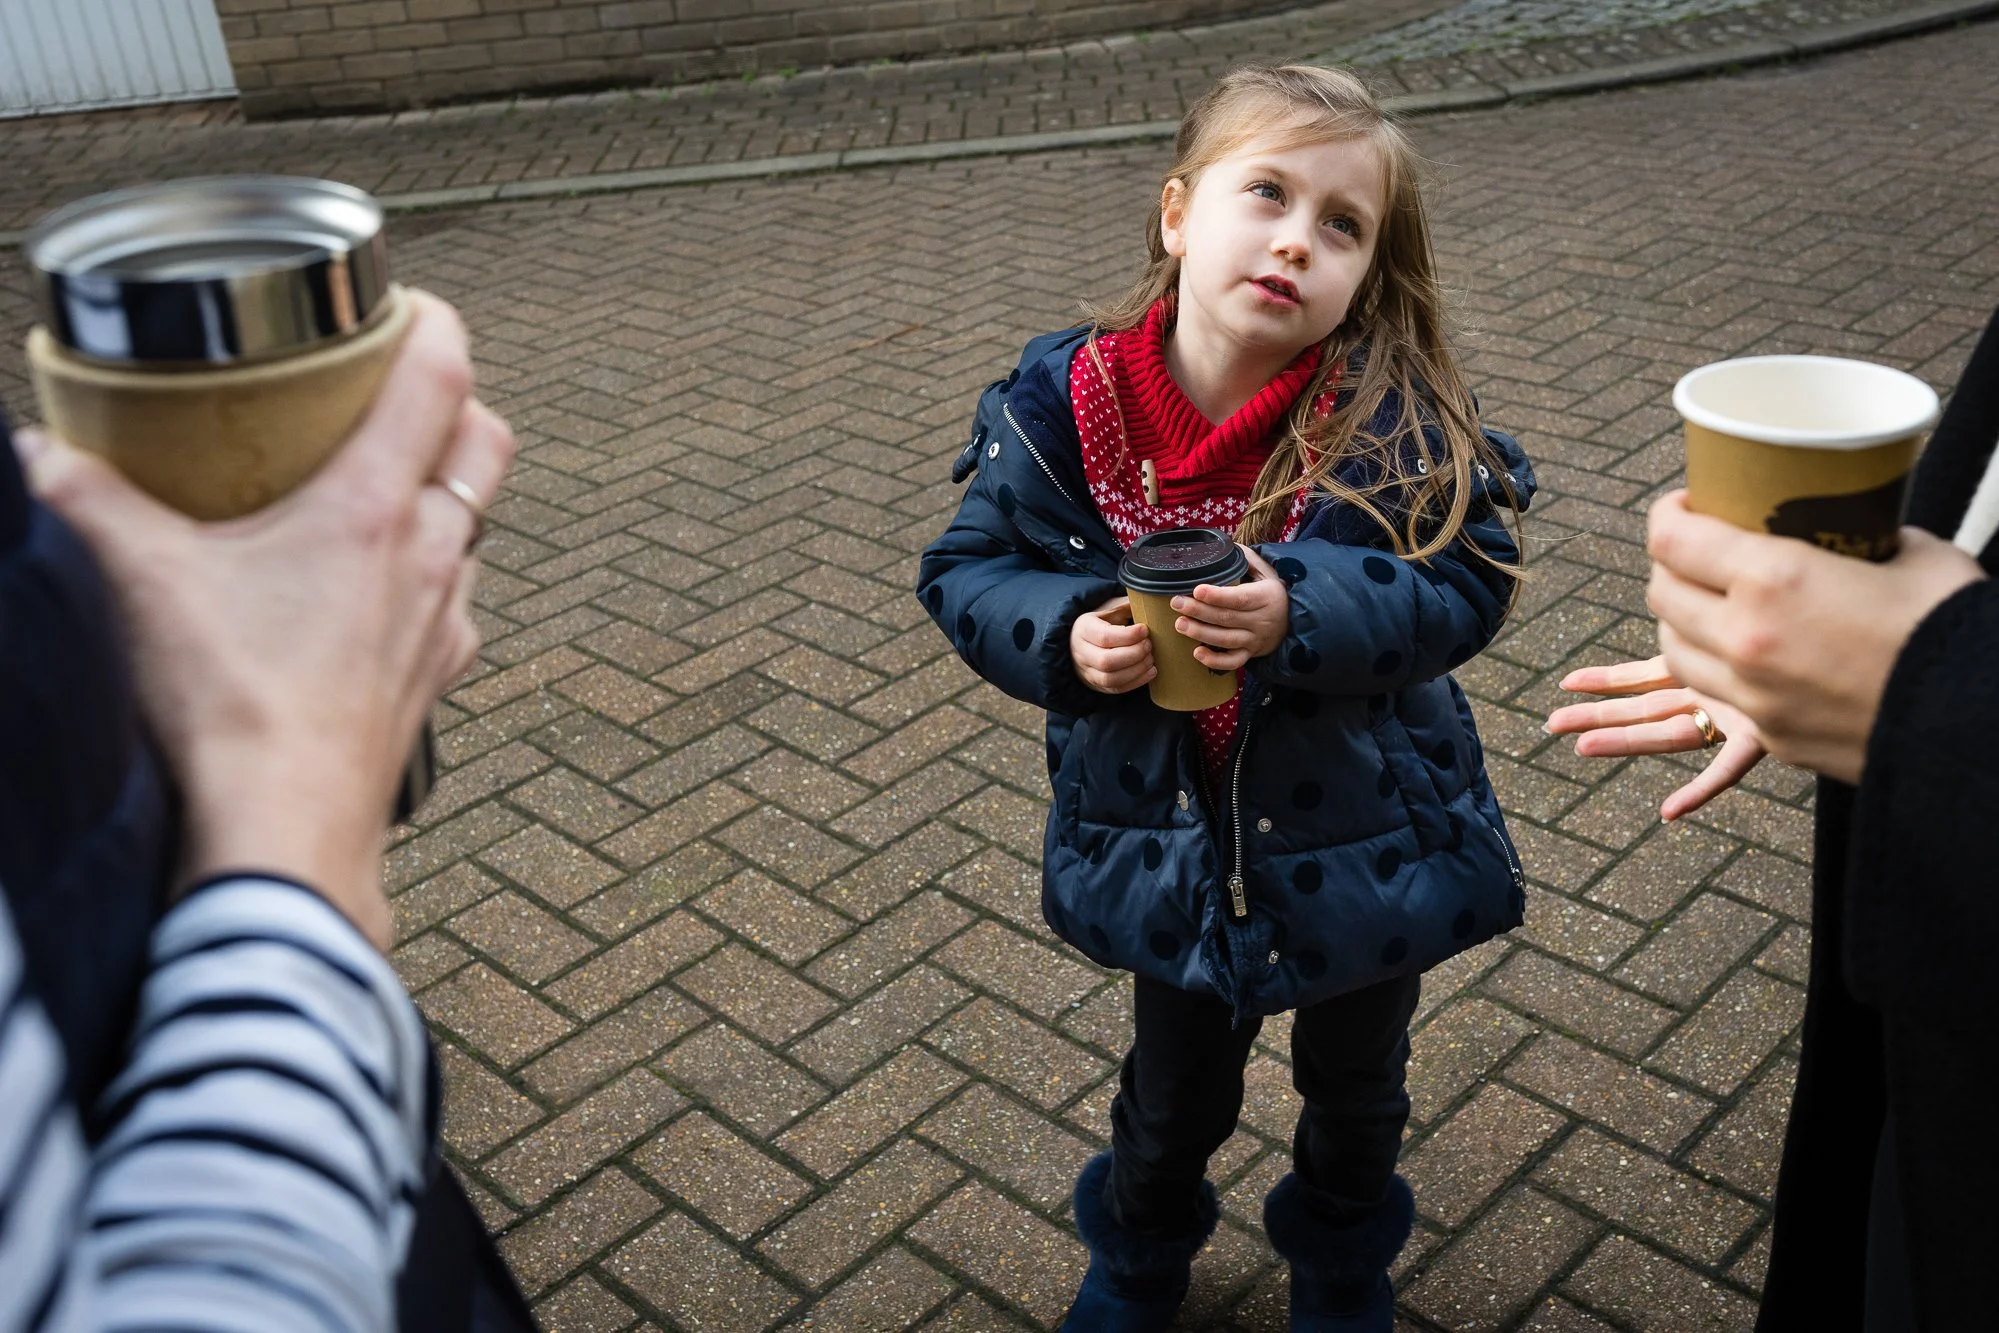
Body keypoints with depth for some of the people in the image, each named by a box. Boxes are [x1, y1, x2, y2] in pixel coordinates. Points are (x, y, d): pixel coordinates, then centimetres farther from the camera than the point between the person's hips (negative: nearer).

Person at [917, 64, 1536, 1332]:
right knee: (1174, 1097, 27)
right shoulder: (1063, 404, -17)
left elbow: (1469, 587, -19)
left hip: (1367, 844, 0)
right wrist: (1063, 635, -26)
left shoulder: (1396, 417, -21)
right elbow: (968, 571, -7)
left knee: (1356, 1093, 27)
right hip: (1172, 848, 1)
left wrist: (1300, 614, -34)